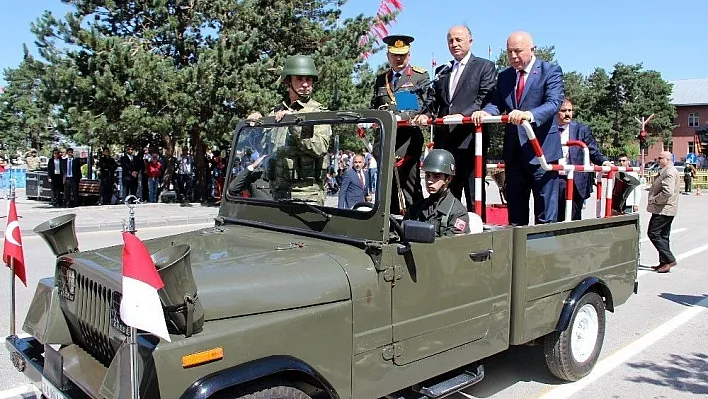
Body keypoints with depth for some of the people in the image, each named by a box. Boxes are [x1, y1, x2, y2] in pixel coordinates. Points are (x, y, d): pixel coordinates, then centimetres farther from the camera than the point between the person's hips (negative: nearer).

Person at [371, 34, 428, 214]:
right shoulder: (381, 79, 20)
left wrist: (402, 116, -18)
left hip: (409, 135, -4)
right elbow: (374, 106, 25)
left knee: (409, 178, -7)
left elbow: (428, 105, -4)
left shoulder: (421, 76, 7)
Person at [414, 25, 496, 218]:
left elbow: (485, 98, -6)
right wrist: (427, 114, -4)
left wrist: (463, 115, -21)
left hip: (470, 139, -5)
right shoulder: (442, 71, 23)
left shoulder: (485, 66, 6)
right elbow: (432, 99, 18)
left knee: (474, 197, -3)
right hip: (444, 141, 5)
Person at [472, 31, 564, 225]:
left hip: (541, 149, -5)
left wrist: (529, 114, -35)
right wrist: (485, 112, -17)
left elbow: (554, 103, -16)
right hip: (513, 151, 5)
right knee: (515, 209, 12)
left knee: (545, 213, 0)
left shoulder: (551, 71, -3)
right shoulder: (504, 76, 14)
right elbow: (497, 104, 7)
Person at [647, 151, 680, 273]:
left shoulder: (669, 172, -16)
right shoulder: (665, 171, 18)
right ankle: (664, 262, 17)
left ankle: (669, 259, -9)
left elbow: (667, 192, -27)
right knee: (663, 236, 13)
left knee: (653, 233, -10)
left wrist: (654, 200, -17)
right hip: (665, 209, 11)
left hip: (663, 209, -11)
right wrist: (654, 199, 16)